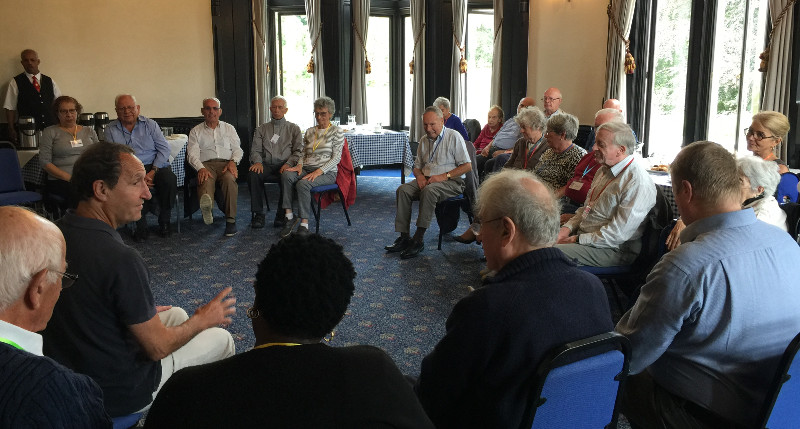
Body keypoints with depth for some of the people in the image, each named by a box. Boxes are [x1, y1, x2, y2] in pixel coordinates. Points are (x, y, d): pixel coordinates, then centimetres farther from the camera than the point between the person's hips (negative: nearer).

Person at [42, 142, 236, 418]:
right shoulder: (120, 260, -33)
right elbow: (157, 348, -22)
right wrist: (204, 319, -4)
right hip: (118, 393, -8)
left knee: (176, 314, 26)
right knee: (221, 339, 10)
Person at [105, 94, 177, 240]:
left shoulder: (149, 124, 10)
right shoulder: (111, 130, 9)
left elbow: (164, 148, 3)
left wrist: (153, 171, -13)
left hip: (155, 166, 1)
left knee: (169, 179, -32)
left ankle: (164, 222, -12)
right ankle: (141, 225, -19)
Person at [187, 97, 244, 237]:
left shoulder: (229, 128, 26)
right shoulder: (196, 131, 21)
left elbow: (238, 149, 17)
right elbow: (192, 154, 7)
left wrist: (233, 161, -6)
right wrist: (200, 168, -15)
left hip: (226, 163, 1)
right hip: (206, 164, 0)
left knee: (229, 178, -37)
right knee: (206, 180, -38)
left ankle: (231, 219, -38)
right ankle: (207, 206, -71)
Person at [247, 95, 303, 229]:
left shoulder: (293, 128, 16)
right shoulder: (262, 129, 22)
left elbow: (298, 150, 5)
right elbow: (255, 149, 12)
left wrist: (289, 163, -14)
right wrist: (257, 162, -11)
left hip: (284, 166, -2)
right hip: (266, 165, 2)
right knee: (253, 174, -32)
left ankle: (282, 214, -22)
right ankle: (258, 214, -24)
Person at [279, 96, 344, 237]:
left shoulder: (336, 131, 1)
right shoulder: (309, 131, 19)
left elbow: (336, 158, -6)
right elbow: (303, 152, 18)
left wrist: (319, 171, -18)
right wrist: (299, 165, -5)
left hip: (327, 172, -5)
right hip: (307, 169, 5)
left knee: (303, 184, -35)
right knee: (286, 175, -28)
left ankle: (304, 224, -30)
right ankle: (289, 216, -29)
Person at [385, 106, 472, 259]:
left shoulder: (454, 137, -3)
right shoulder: (424, 140, 16)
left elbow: (467, 166, -8)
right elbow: (417, 166, 23)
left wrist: (444, 176, -18)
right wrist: (419, 175, -2)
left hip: (451, 182, -6)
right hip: (426, 180, 6)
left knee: (429, 190, -37)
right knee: (403, 190, -21)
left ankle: (418, 240, -34)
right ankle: (404, 237, -23)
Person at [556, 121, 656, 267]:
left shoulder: (638, 183, -19)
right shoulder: (605, 170, 13)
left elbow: (618, 234, -23)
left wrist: (577, 240, -17)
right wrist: (567, 228, 2)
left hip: (614, 250, -9)